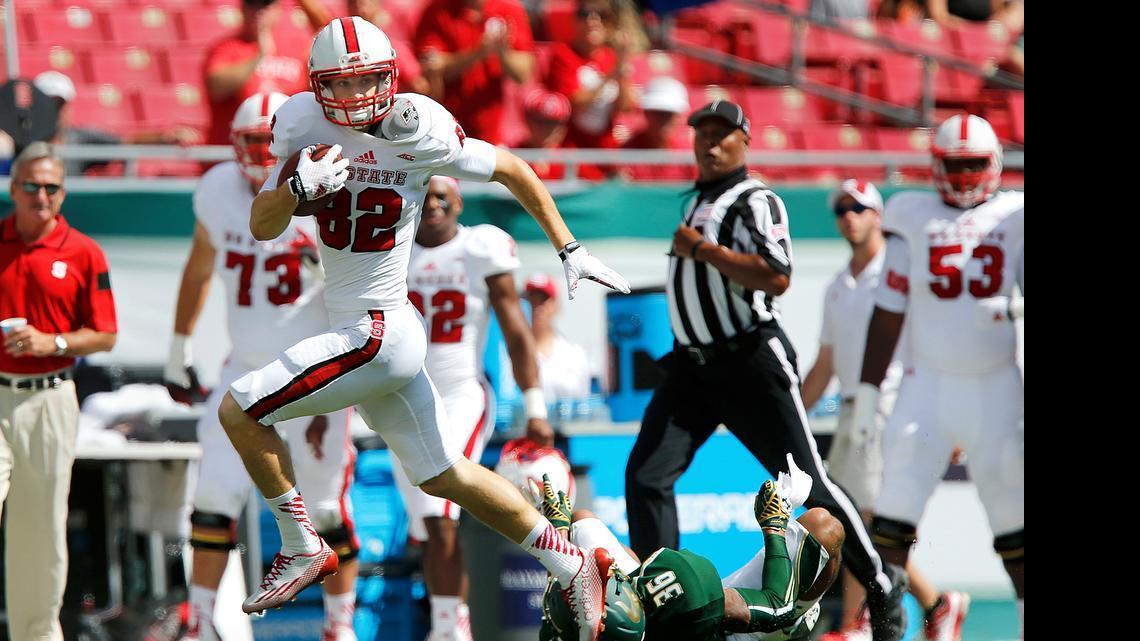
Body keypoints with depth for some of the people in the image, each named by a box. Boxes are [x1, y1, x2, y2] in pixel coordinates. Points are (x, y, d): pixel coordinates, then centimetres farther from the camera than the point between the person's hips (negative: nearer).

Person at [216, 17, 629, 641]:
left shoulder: (419, 133, -15)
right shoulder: (303, 127, 1)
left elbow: (513, 169, -2)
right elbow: (261, 226, 0)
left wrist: (568, 249, 4)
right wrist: (299, 186, -21)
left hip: (376, 331, -7)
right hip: (364, 330, 7)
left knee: (240, 410, -9)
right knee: (443, 475, 17)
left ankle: (302, 549, 7)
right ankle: (575, 566, 26)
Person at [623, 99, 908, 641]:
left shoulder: (755, 201, -10)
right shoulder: (698, 201, 16)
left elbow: (777, 278, -24)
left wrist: (702, 249, -21)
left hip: (752, 365, -8)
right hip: (692, 367, 8)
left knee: (808, 483, -1)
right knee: (645, 475, -8)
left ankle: (882, 586, 15)